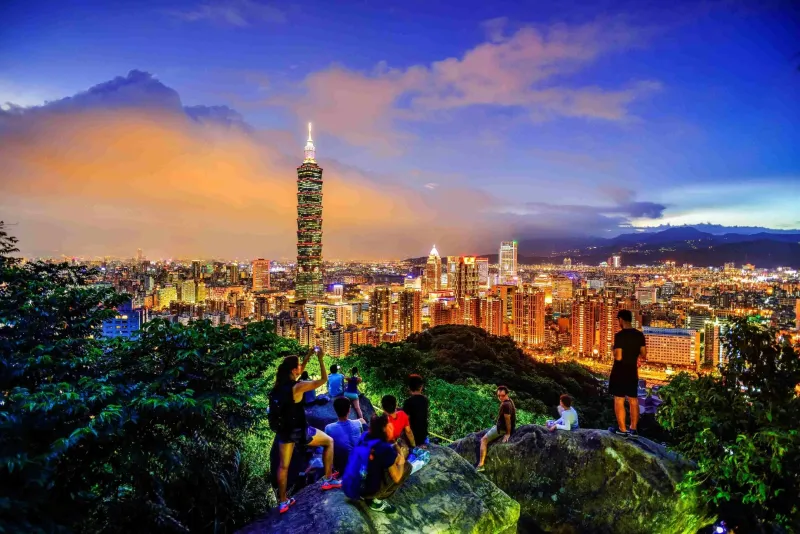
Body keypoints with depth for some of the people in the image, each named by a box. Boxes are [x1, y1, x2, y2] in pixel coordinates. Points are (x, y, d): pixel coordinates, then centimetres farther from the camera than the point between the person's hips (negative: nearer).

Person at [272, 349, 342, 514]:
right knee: (329, 441, 13)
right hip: (298, 431, -7)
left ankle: (283, 502, 27)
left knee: (283, 466, 17)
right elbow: (324, 379, -16)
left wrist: (309, 355, 10)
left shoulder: (280, 383, -1)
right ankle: (328, 480, 19)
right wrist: (320, 358, -12)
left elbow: (300, 370, 16)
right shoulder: (297, 387, -23)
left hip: (284, 430, 7)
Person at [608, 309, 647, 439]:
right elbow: (643, 355, 6)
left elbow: (618, 357, -21)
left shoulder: (619, 335, -18)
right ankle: (634, 430, 16)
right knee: (633, 400, 12)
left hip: (620, 372, -6)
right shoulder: (639, 335, 1)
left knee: (619, 400, 3)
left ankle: (622, 429, 9)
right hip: (633, 372, 6)